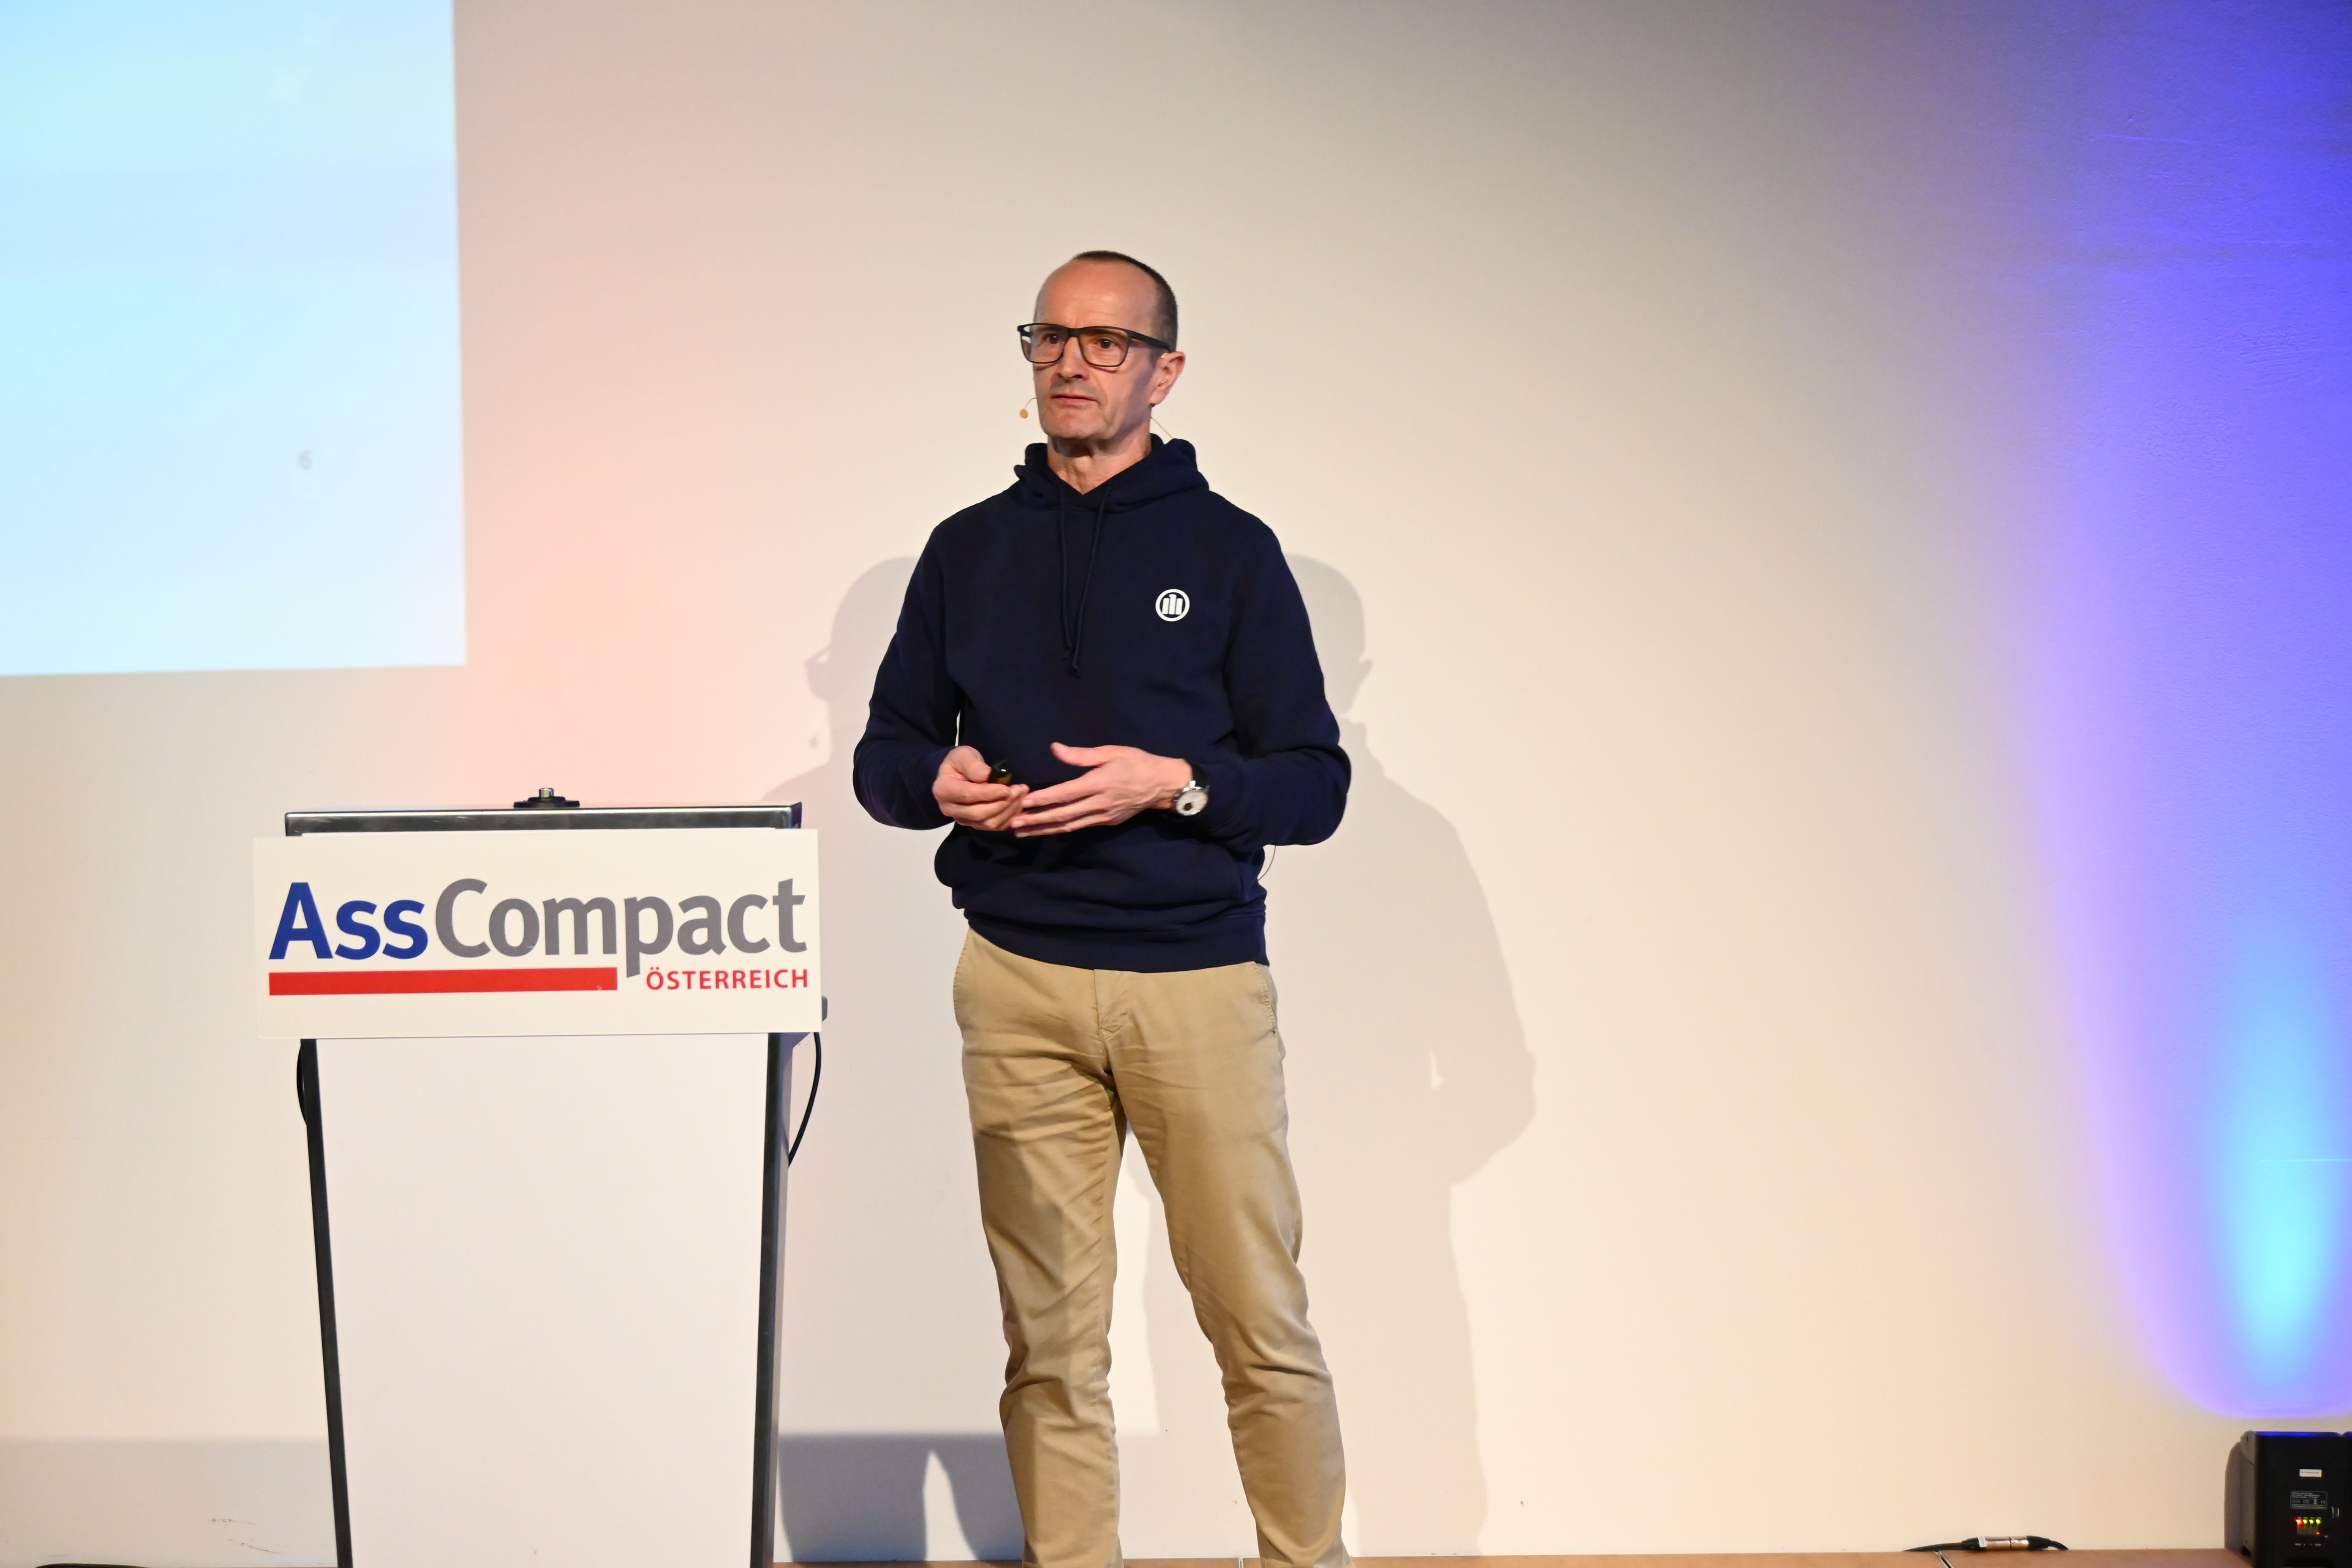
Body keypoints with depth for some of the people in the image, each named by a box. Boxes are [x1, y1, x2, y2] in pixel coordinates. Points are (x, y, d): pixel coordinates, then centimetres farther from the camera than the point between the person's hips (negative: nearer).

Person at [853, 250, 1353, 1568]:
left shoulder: (1230, 549, 5)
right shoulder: (971, 549, 13)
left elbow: (1316, 783, 2)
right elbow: (884, 751, 18)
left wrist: (1175, 782, -15)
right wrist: (939, 781, -4)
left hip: (1200, 978, -2)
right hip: (1018, 985, 2)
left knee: (1261, 1322, -2)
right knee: (1052, 1337, 3)